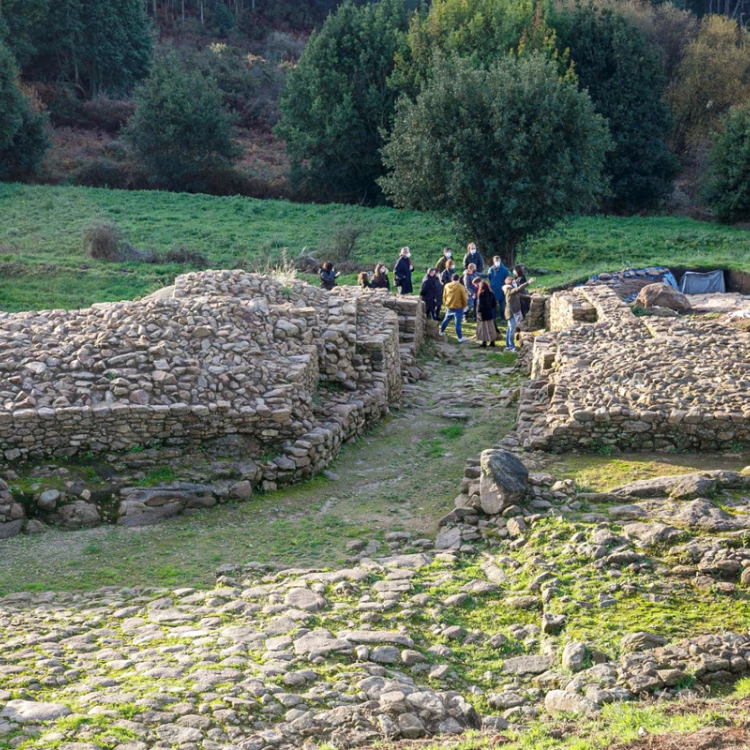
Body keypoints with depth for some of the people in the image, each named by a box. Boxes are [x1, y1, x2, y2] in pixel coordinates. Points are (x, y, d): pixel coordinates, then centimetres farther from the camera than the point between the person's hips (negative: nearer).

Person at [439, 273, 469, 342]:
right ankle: (460, 338, 6)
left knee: (446, 319, 23)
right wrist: (464, 306, 6)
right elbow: (464, 298, -9)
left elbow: (444, 296, 10)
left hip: (449, 307, 4)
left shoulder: (446, 286, -1)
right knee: (458, 323, 0)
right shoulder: (461, 287, -15)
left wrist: (445, 304, 24)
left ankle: (441, 332, 38)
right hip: (458, 308, -4)